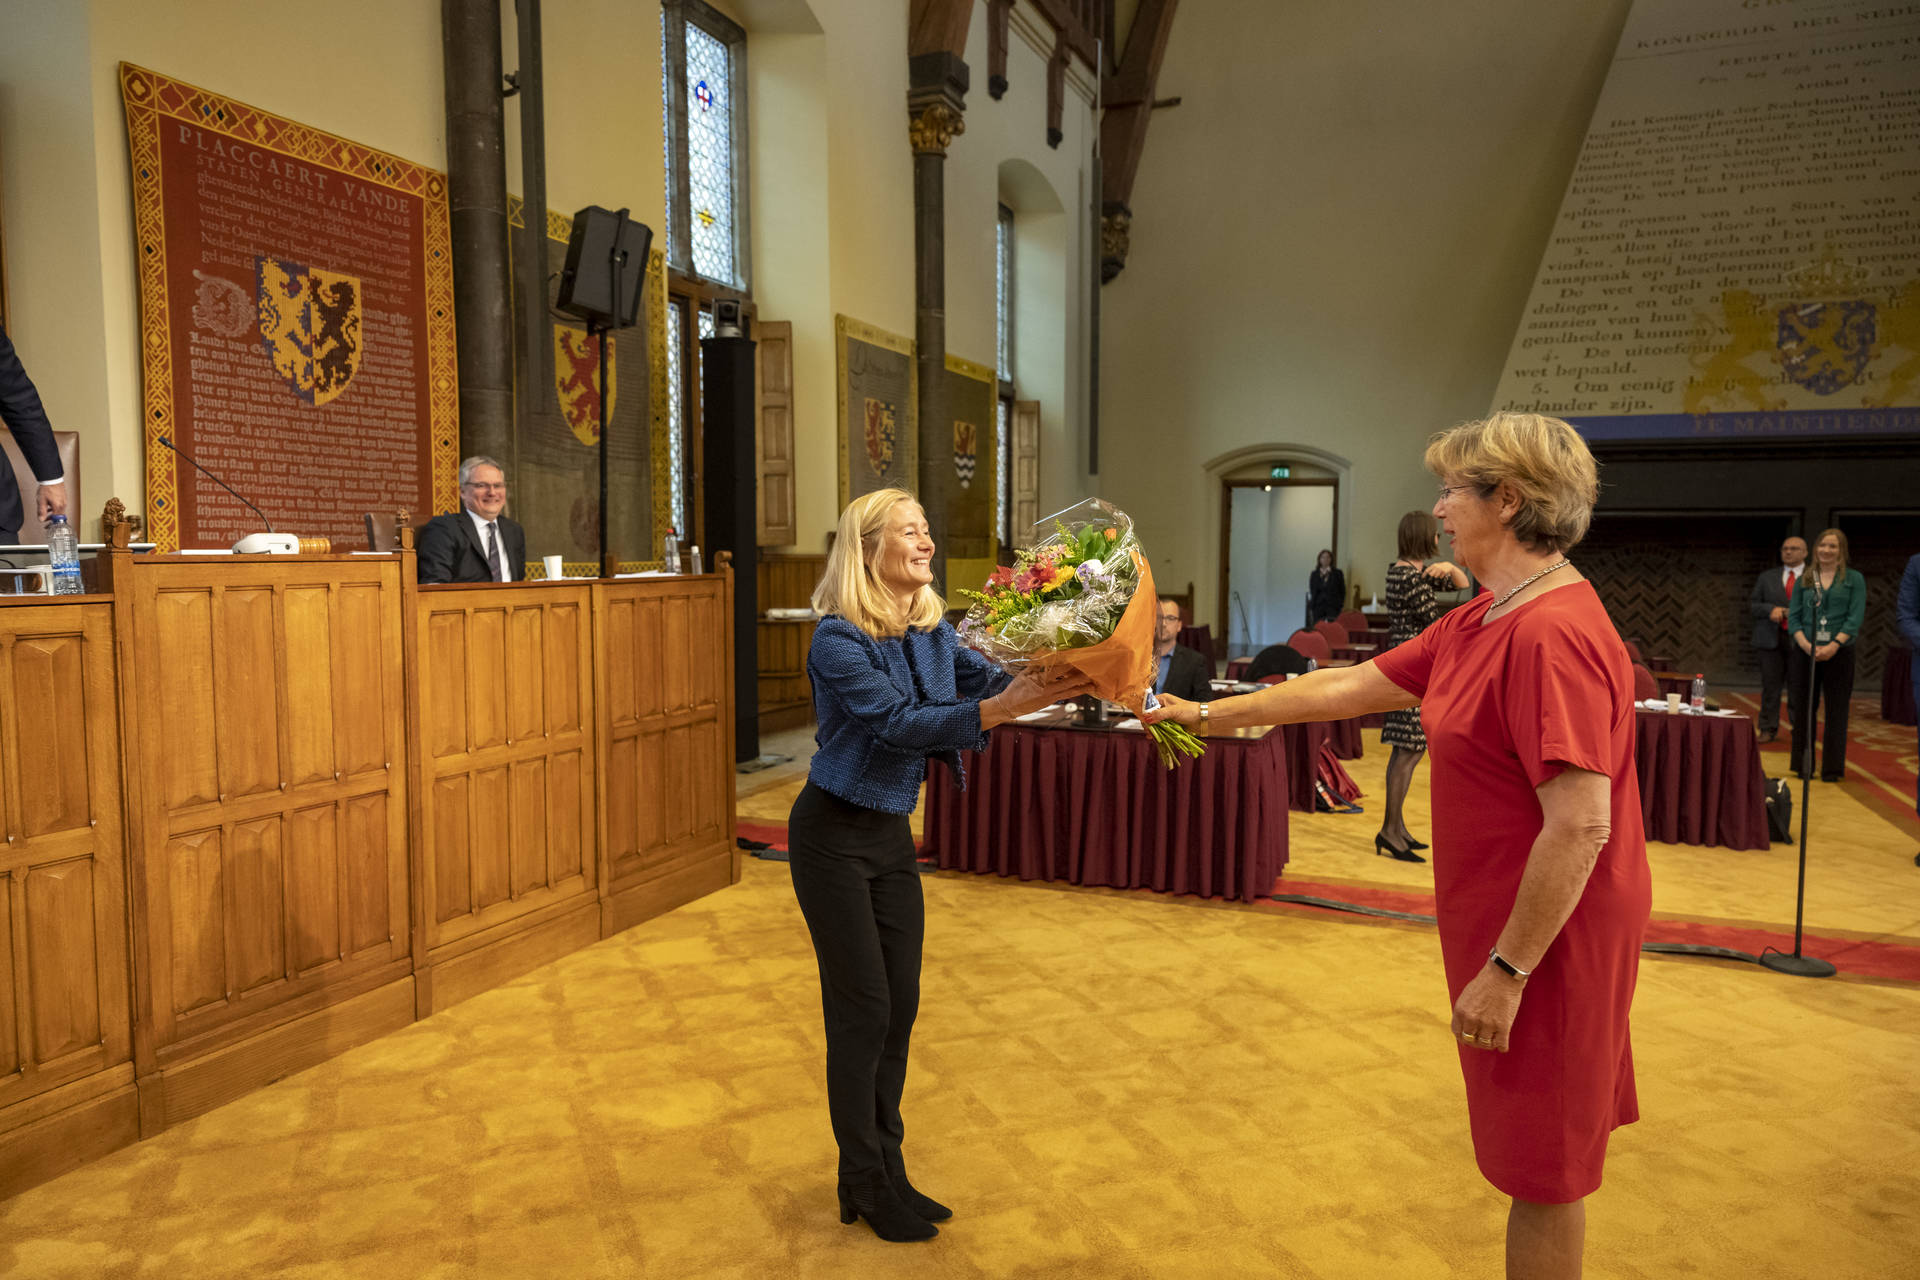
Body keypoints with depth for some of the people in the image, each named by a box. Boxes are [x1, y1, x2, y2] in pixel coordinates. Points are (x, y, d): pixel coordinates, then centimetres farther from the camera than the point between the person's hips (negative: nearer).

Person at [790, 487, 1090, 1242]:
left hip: (892, 835, 7)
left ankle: (887, 1172, 28)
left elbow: (989, 678, -7)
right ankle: (863, 1185, 20)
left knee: (899, 1007, 11)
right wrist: (1001, 708, -40)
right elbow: (899, 722, -30)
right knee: (862, 1009, 1)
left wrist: (1052, 678, -26)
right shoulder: (837, 641, -20)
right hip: (835, 835, -7)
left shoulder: (928, 629, 2)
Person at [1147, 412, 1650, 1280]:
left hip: (1546, 940, -9)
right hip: (1510, 924, 9)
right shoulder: (1481, 622, 8)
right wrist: (1213, 713, 16)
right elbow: (1346, 687, 13)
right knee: (1541, 1158, 22)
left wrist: (1505, 970, -23)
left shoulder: (1552, 632, -24)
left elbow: (1580, 826, -28)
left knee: (1543, 1173, 7)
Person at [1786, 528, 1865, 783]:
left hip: (1838, 652, -2)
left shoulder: (1853, 579, 5)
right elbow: (1794, 616, 6)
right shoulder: (1804, 579, 11)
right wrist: (1805, 644, -11)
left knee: (1837, 711, 0)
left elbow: (1856, 617, -4)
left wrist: (1834, 645, -17)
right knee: (1803, 709, 3)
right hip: (1804, 652, 2)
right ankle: (1803, 766, 12)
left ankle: (1832, 769, 6)